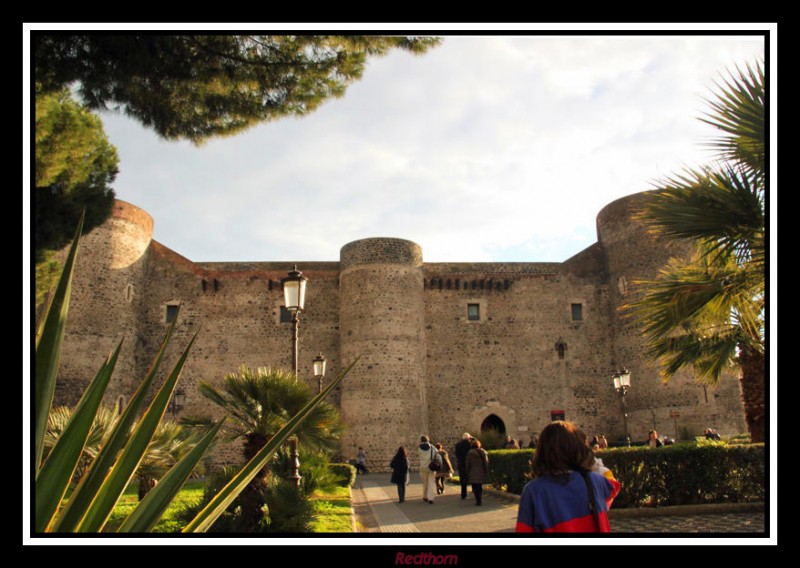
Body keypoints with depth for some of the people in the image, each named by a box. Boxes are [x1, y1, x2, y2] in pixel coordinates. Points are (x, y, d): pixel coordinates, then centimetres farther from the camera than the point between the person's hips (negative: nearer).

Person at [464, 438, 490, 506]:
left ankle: (478, 500, -8)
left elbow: (467, 464, -3)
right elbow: (486, 462, 8)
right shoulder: (483, 452, 6)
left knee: (475, 487, 0)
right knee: (480, 486, 18)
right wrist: (486, 472, 13)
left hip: (473, 473, -4)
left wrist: (467, 472, 7)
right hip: (482, 472, 4)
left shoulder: (470, 452, -6)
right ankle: (480, 499, 20)